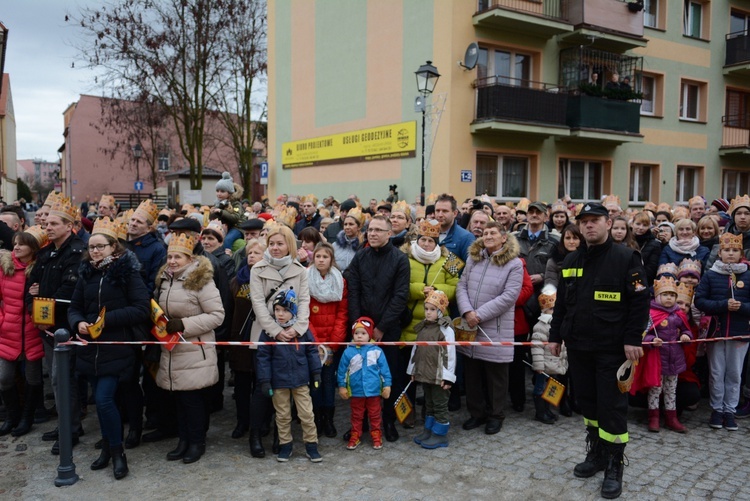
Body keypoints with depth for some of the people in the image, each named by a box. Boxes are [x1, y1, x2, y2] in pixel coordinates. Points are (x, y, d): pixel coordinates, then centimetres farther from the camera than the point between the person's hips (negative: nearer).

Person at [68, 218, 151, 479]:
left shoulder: (128, 272, -9)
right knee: (100, 400, 12)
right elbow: (74, 307, 13)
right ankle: (107, 447, 30)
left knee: (104, 399, -11)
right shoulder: (86, 273, 8)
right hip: (91, 347, 6)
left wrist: (107, 319, -19)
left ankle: (118, 451, 9)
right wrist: (78, 323, -9)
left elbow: (142, 308, -15)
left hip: (117, 347, -5)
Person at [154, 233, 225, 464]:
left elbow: (217, 315, -16)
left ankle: (197, 442, 16)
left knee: (193, 397, 0)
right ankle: (183, 439, 25)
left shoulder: (201, 281, -12)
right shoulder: (164, 280, 9)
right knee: (179, 396, 12)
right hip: (171, 351, 6)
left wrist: (184, 324, -20)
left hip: (195, 352, -6)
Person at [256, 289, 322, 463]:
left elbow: (312, 352, 2)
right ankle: (285, 445, 28)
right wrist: (264, 381, -7)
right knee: (283, 416, 14)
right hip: (279, 382, 0)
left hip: (301, 380, 0)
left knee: (307, 414, 6)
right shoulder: (268, 331, -7)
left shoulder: (303, 329, -5)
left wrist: (316, 374, 2)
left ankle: (311, 446, 19)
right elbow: (263, 357, -5)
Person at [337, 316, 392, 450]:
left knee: (375, 415, 15)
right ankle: (355, 436, 31)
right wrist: (342, 386, 3)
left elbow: (384, 369, -3)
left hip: (374, 391, 0)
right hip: (356, 391, 1)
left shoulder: (377, 351, -8)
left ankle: (376, 436, 30)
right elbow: (342, 370, 1)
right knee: (356, 415, 16)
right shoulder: (348, 352, -7)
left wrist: (387, 385, -2)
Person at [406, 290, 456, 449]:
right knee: (429, 404, 19)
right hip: (424, 374, 7)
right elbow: (416, 350, 15)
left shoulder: (446, 330, -13)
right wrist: (413, 370, 15)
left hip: (438, 376, -7)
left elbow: (450, 354, -15)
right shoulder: (422, 327, 9)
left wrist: (447, 377, -17)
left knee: (440, 406, 4)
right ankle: (429, 430, 30)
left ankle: (440, 434, 14)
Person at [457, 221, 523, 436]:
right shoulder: (473, 259, 9)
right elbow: (462, 286, 6)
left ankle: (495, 415, 24)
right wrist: (467, 311, -12)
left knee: (495, 374, 7)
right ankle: (476, 412, 28)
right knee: (472, 372, 13)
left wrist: (480, 314, -17)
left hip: (496, 329, -4)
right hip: (470, 326, 5)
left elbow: (508, 296, -14)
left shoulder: (514, 264, -7)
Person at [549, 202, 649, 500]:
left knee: (612, 405, 0)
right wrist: (555, 335, 12)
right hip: (578, 346, 5)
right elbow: (561, 302, 15)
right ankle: (596, 453, 29)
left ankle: (614, 465, 12)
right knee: (587, 401, 13)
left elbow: (639, 301, -9)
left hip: (612, 348, -5)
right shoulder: (571, 261, 11)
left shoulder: (626, 258, -5)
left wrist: (632, 339, -14)